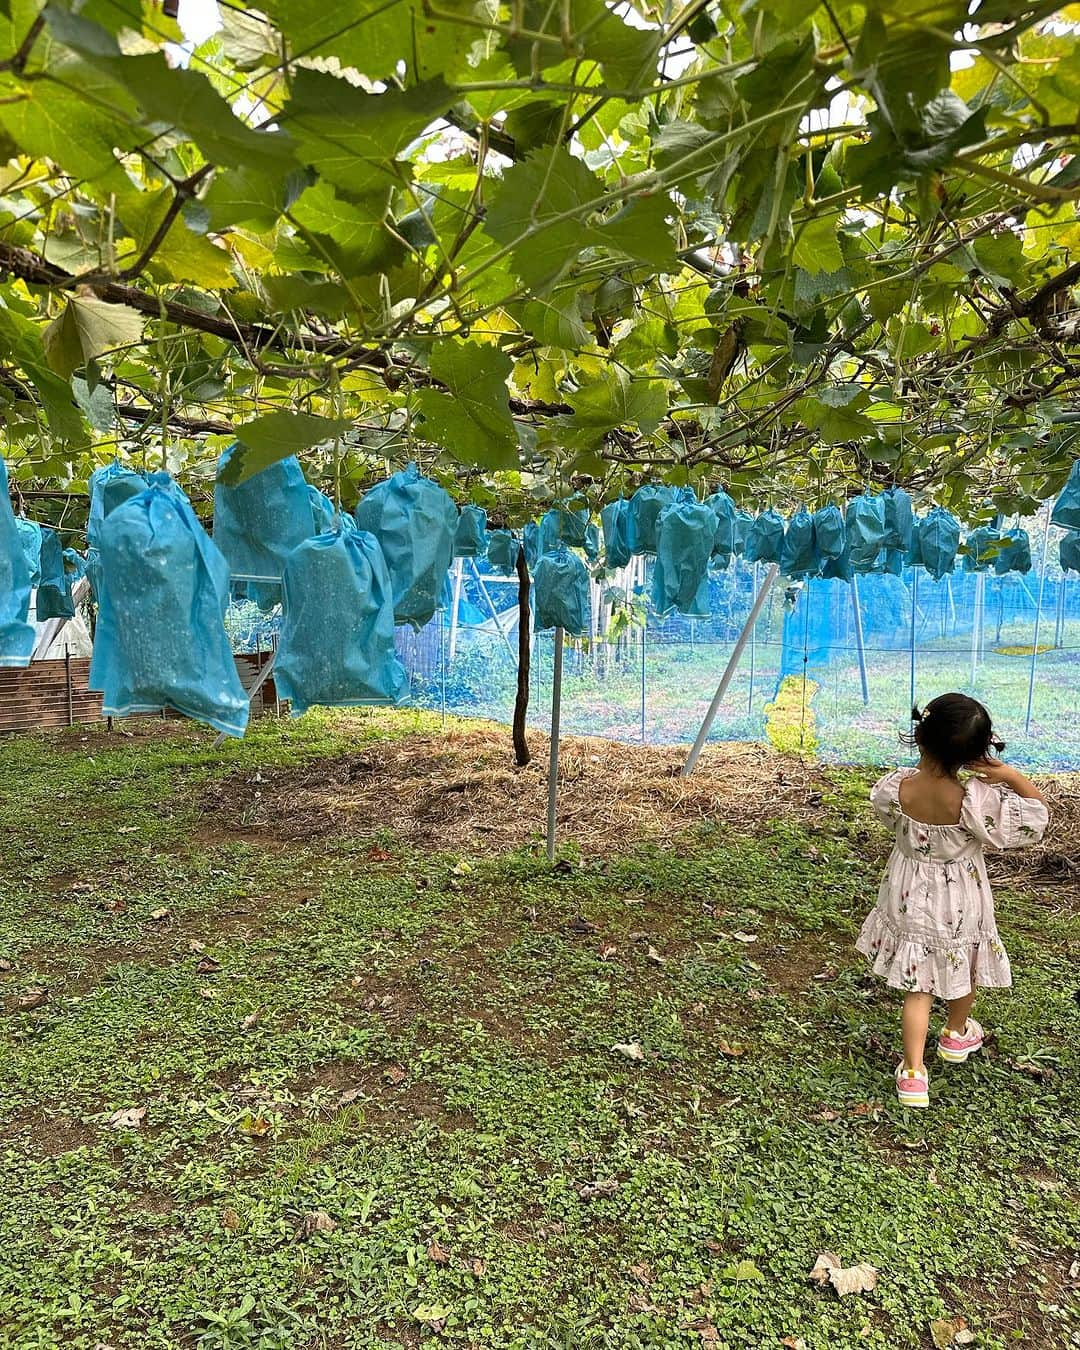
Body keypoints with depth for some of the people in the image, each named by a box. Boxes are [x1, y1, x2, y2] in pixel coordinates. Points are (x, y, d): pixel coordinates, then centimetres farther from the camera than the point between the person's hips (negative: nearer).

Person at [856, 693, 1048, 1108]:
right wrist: (1010, 775, -19)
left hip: (910, 900, 1)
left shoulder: (895, 788, -23)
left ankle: (913, 1074, 13)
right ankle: (956, 1035, 53)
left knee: (918, 986, 14)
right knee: (965, 970, 28)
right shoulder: (977, 801, -31)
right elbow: (1035, 817, -16)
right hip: (959, 907, -1)